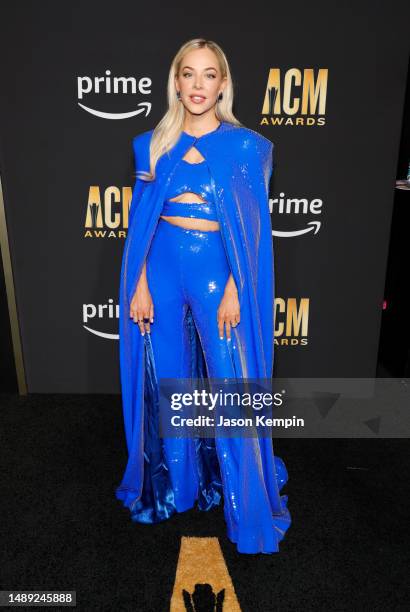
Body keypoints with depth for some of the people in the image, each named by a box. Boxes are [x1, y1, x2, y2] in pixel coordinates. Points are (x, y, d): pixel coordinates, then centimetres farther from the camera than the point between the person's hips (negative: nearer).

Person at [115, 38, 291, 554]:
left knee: (229, 387, 3)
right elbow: (140, 223, 5)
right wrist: (140, 286, -1)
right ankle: (176, 486, 36)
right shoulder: (153, 144, 7)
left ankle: (243, 499, 25)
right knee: (167, 383, 12)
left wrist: (234, 290, -9)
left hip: (215, 271, -2)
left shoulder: (244, 145, -1)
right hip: (162, 270, 3)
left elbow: (252, 228, -3)